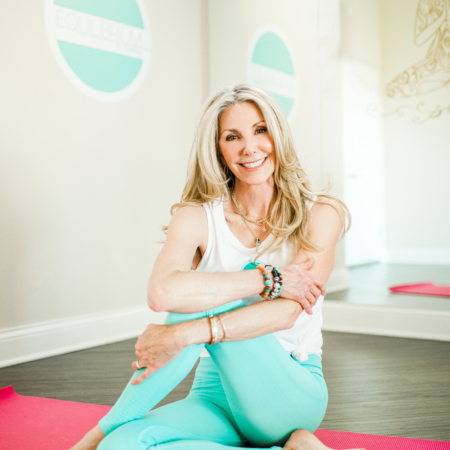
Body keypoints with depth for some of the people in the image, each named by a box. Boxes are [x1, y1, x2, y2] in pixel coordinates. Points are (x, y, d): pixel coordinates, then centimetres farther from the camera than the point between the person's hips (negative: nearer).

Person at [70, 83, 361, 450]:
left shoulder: (319, 214, -3)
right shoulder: (198, 217, -2)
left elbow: (286, 312, -17)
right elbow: (162, 293, -23)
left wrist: (186, 334, -27)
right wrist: (268, 279, -21)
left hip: (292, 399, 0)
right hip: (216, 397, 1)